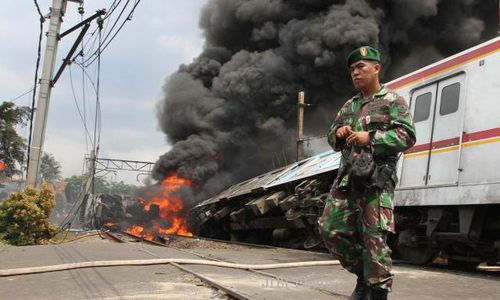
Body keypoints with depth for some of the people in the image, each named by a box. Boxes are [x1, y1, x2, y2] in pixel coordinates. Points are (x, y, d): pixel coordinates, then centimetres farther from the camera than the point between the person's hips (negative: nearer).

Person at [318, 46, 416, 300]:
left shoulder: (393, 101, 3)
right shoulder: (348, 106, 23)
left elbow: (407, 136, -9)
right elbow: (332, 139, 26)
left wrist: (370, 138, -17)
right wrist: (339, 134, 2)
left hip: (376, 180, -7)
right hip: (346, 179, 7)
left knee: (374, 238, -9)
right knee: (331, 230, 4)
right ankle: (363, 275, 21)